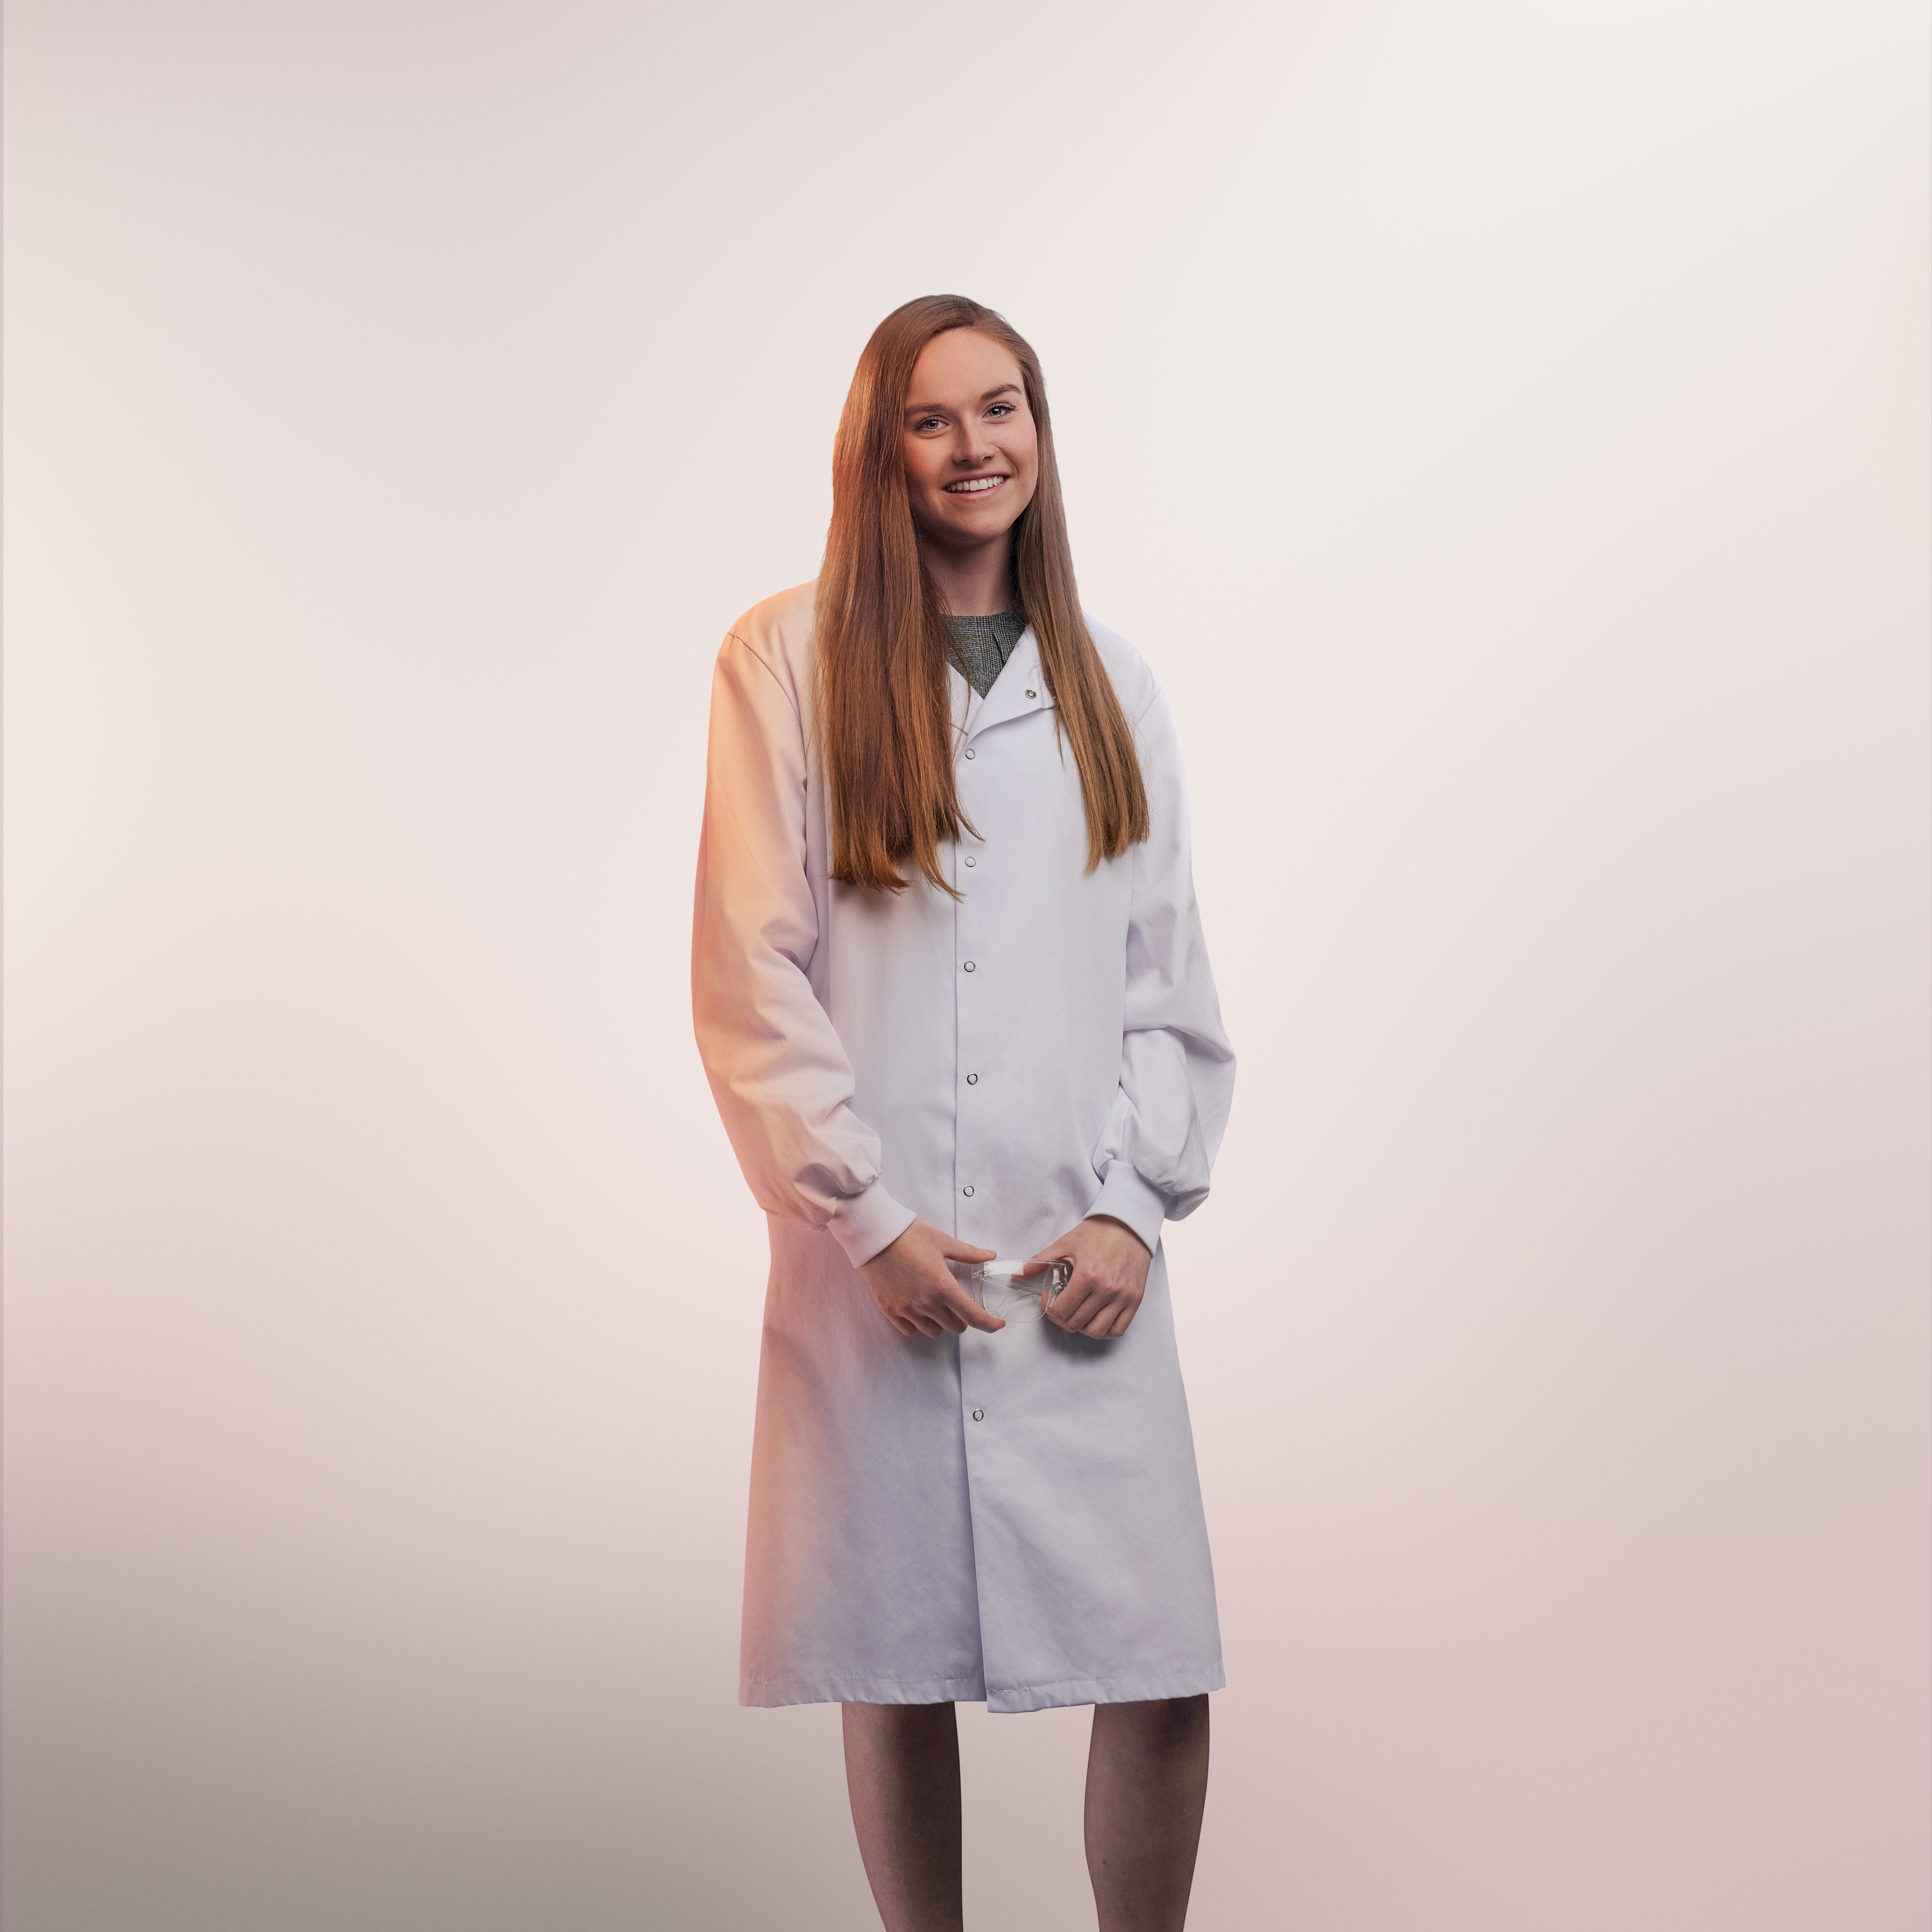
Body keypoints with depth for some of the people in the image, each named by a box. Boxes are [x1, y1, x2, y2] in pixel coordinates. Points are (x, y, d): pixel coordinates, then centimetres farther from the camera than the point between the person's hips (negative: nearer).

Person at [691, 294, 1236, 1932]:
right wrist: (866, 1215, -8)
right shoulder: (785, 661, 2)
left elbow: (1169, 971, 10)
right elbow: (750, 979, -2)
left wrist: (1136, 1203, -2)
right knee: (898, 1669, 6)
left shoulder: (1109, 683, 13)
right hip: (878, 1261, -2)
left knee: (1163, 1675, -2)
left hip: (1083, 1261, 2)